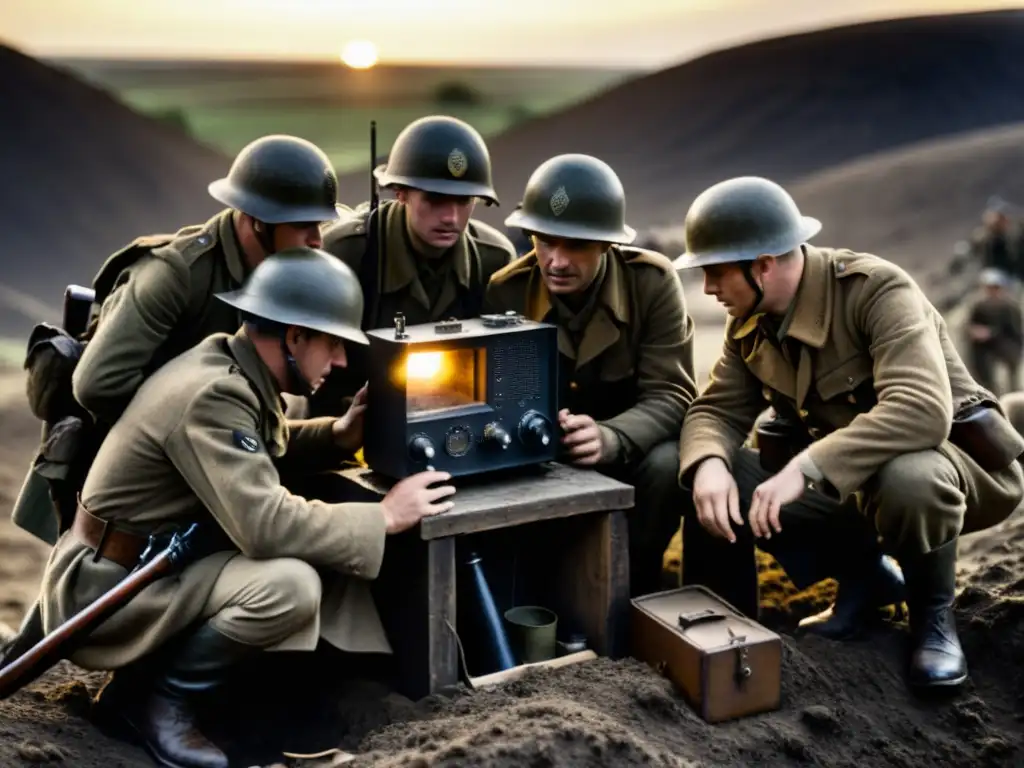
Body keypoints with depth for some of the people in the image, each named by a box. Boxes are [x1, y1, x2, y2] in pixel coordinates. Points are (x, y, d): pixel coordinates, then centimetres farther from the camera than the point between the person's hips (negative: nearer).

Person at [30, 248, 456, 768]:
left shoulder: (235, 366, 4)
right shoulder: (212, 394, -26)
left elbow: (267, 447, 23)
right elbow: (264, 524, -32)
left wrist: (338, 434, 3)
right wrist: (383, 518, -21)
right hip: (109, 589, -10)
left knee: (323, 557, 3)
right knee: (291, 585, -28)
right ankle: (158, 695, -7)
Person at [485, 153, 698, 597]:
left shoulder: (653, 281, -17)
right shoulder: (505, 292, -13)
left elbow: (670, 395, -20)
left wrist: (610, 438, -42)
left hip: (631, 448, -1)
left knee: (666, 464, -33)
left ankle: (634, 590, -8)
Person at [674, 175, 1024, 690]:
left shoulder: (877, 290, -26)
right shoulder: (751, 322, -4)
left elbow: (921, 410, -39)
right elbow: (716, 410, -4)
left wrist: (806, 468, -46)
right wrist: (708, 464, -28)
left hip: (946, 458, -7)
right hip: (838, 478, 7)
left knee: (908, 479, -42)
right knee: (712, 483, -12)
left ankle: (932, 610, -10)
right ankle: (859, 571, 7)